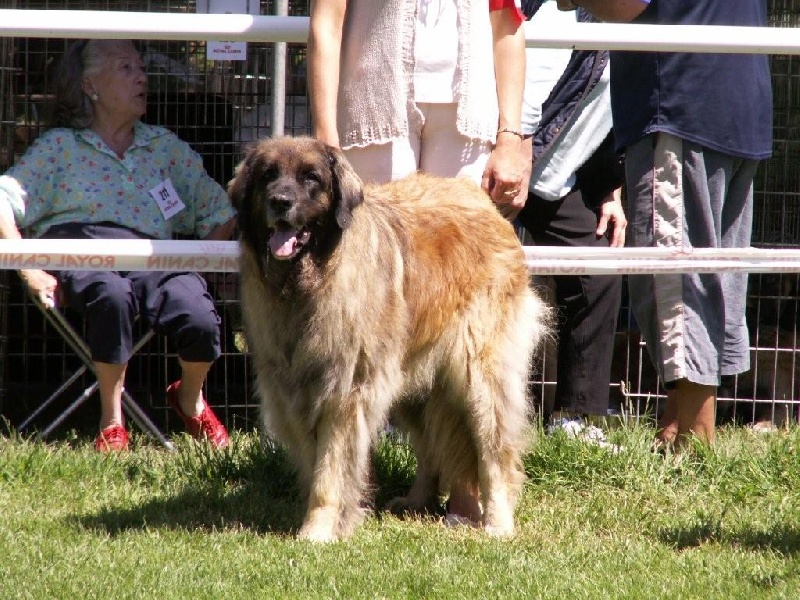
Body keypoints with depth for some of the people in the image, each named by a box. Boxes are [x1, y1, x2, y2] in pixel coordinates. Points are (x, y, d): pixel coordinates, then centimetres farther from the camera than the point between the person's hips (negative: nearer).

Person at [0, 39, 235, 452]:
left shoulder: (166, 147, 23)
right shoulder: (59, 146, 14)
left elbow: (221, 214, 21)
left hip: (152, 258, 3)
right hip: (80, 246, -2)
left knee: (201, 320, -31)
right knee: (112, 294, -42)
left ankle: (191, 400, 7)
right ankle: (111, 419, -19)